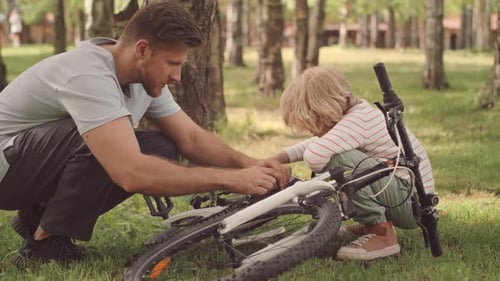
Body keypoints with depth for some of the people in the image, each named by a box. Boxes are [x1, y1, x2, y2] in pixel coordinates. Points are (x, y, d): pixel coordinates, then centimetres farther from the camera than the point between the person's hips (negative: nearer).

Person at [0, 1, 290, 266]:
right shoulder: (89, 76, -32)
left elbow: (191, 138, 4)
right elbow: (131, 173, -41)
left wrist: (247, 163, -16)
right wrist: (232, 180, -37)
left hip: (40, 168, 9)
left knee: (163, 150, -5)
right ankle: (47, 240, -12)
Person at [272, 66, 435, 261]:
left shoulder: (357, 121, -21)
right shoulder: (359, 112, 8)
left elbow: (313, 156, -34)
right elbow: (316, 143, 20)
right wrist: (277, 159, 8)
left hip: (411, 203, -10)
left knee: (338, 158, -26)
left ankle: (381, 234, -18)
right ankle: (376, 221, 18)